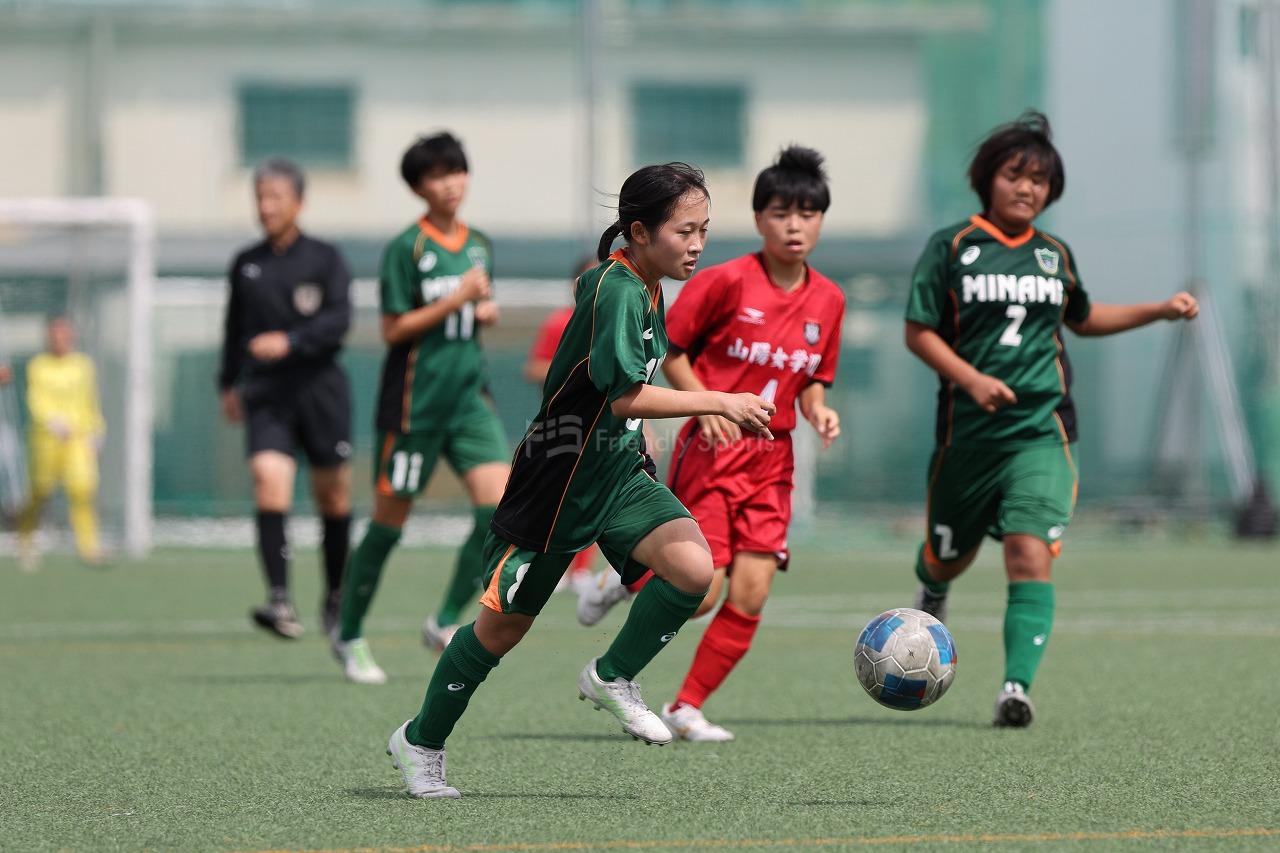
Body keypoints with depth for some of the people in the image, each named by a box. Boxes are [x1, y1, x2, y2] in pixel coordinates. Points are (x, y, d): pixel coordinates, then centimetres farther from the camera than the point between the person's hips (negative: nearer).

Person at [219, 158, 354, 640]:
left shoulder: (325, 259, 1)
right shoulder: (246, 265, 11)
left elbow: (338, 319, -11)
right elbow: (235, 328, 24)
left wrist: (291, 341, -23)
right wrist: (228, 382, 28)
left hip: (320, 387, -1)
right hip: (266, 395, 1)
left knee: (333, 492, 5)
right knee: (269, 477, -20)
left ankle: (337, 595, 25)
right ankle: (279, 599, -26)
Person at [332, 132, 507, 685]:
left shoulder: (479, 245, 10)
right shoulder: (406, 249, -9)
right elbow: (393, 329, -12)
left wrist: (487, 312, 3)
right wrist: (456, 299, -18)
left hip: (468, 395, 5)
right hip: (414, 402, -5)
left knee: (499, 509, -12)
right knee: (389, 521, 3)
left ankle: (446, 622, 1)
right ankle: (349, 635, 19)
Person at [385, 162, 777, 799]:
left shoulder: (645, 288, 5)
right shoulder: (615, 289, -22)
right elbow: (625, 396, -28)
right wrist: (719, 403, -26)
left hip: (619, 470, 7)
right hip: (559, 478, -7)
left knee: (693, 568, -19)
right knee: (504, 624, 5)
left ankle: (612, 678, 3)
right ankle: (420, 742, 26)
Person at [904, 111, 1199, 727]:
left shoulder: (1055, 254, 11)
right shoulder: (951, 247, -2)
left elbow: (1081, 318, 28)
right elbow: (918, 331, -3)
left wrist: (1161, 310, 20)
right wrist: (970, 378, -18)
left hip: (1041, 429, 1)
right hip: (968, 430, -1)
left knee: (1031, 555, -18)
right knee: (950, 556, 15)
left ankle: (1017, 687, -22)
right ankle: (932, 592, 53)